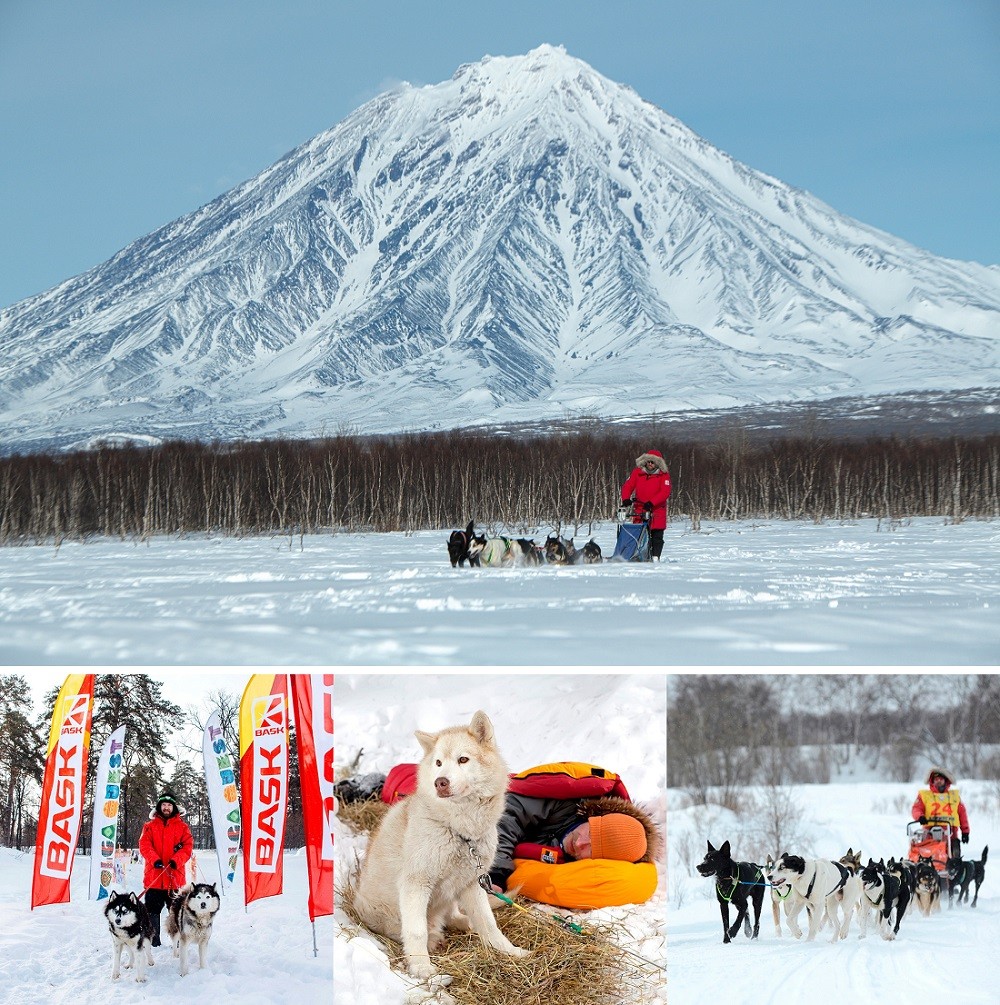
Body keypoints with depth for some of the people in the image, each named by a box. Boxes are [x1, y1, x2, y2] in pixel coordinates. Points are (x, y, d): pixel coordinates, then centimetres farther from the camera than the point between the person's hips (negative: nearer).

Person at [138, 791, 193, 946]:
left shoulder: (182, 826, 9)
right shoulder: (150, 826, 9)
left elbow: (188, 846, 1)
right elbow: (144, 845, -2)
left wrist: (176, 860, -16)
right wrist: (154, 859, -19)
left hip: (175, 876, 0)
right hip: (154, 876, 0)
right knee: (152, 910, 2)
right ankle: (153, 940, 9)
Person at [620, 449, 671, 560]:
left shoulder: (664, 475, -4)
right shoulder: (637, 472, 3)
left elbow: (665, 492, -15)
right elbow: (628, 486, -2)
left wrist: (651, 502, -26)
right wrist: (626, 499, -21)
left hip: (657, 509, -2)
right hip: (639, 509, 2)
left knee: (657, 536, -2)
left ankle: (655, 557, 1)